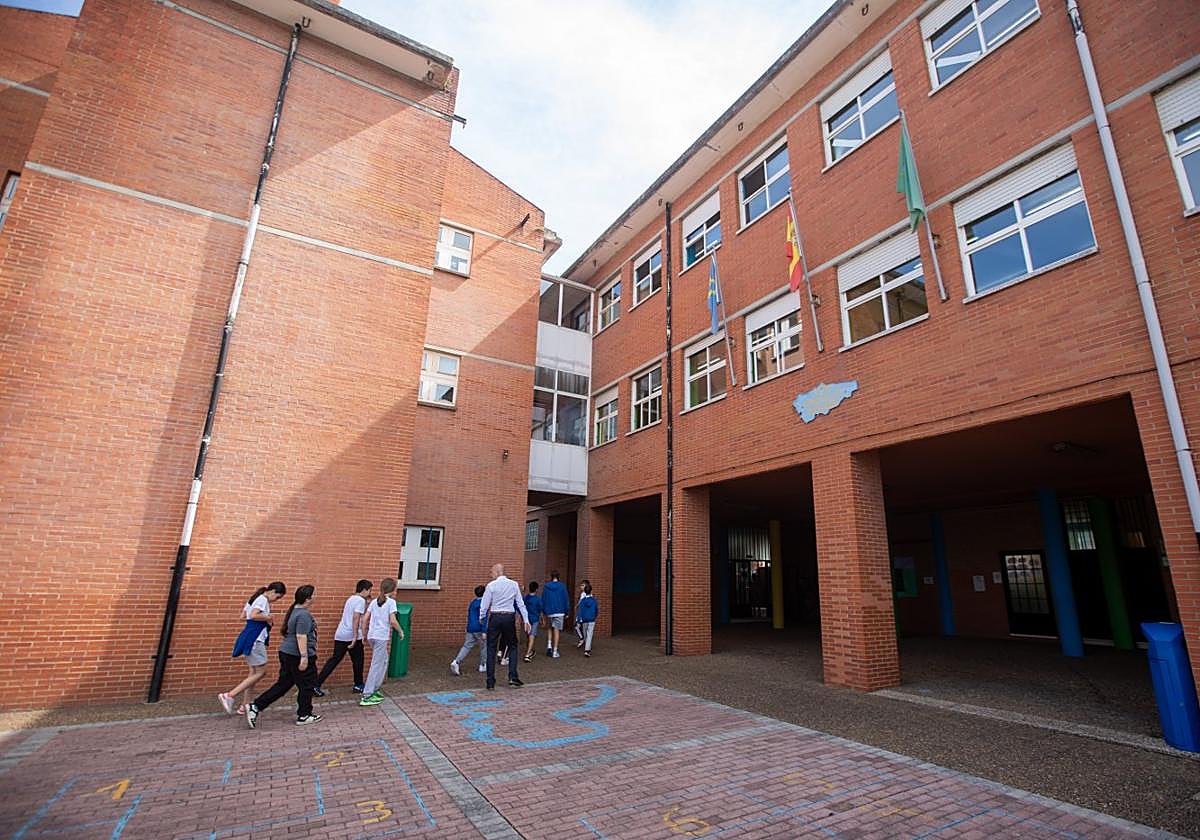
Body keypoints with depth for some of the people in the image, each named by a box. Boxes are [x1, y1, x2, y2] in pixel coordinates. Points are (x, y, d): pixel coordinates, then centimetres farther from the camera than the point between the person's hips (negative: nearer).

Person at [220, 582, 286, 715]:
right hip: (255, 639, -10)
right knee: (260, 672, -5)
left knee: (254, 672, 12)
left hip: (248, 638, 10)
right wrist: (268, 617, -13)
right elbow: (253, 615, -28)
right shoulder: (263, 600, -13)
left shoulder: (255, 598, 16)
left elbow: (243, 615, 18)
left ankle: (244, 706, 14)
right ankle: (229, 696, -8)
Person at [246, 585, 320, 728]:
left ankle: (255, 707, 11)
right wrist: (304, 657, -24)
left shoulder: (295, 610, 11)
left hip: (287, 653, 10)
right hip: (298, 656, -9)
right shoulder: (304, 615, -20)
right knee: (306, 686, 5)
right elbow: (301, 636, -25)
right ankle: (304, 716, 15)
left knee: (283, 684, 15)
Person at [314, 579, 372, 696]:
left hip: (340, 635, 8)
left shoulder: (351, 598, 17)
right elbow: (356, 618, -21)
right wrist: (355, 636, -22)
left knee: (334, 660, 11)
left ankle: (316, 685, 5)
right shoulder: (361, 600, -11)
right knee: (357, 661, 8)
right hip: (352, 636, -8)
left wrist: (367, 602, 21)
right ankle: (358, 686, 18)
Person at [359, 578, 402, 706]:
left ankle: (375, 689, 25)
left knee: (383, 661, 21)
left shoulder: (374, 601, 11)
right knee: (377, 665, 0)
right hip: (382, 637, -7)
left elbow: (365, 619, 9)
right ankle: (367, 696, 2)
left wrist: (364, 633, 18)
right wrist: (400, 631, 1)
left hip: (371, 636, 7)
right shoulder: (391, 602, -8)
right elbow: (393, 621, -14)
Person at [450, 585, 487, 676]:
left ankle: (456, 662, -11)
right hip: (478, 629, -7)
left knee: (467, 646, 6)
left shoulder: (472, 603, 12)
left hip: (470, 629, 7)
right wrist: (484, 632, -20)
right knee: (484, 646, 10)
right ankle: (483, 666, 16)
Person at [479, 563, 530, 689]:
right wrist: (526, 620, 7)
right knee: (512, 647, 15)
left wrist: (481, 618, 15)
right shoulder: (514, 584, 3)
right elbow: (521, 603, 4)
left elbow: (484, 605, -2)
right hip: (509, 618, 2)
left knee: (491, 649, 8)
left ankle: (490, 682, 10)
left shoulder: (491, 586, -5)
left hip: (495, 618, -2)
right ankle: (513, 677, 5)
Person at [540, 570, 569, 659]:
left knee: (549, 628, 21)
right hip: (559, 612, -2)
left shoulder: (546, 586, -1)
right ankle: (555, 651, 3)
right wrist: (566, 612, 7)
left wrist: (543, 611, 11)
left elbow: (543, 600, 2)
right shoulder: (562, 586, -4)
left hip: (549, 612, 2)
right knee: (556, 630, 3)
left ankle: (549, 646, 4)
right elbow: (566, 599, -2)